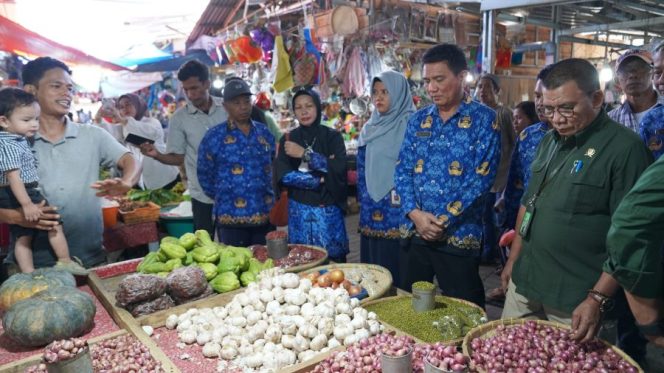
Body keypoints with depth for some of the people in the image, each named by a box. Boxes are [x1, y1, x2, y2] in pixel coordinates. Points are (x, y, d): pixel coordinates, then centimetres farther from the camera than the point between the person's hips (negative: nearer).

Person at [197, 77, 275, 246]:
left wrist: (268, 196, 13)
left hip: (265, 216, 4)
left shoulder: (264, 132, 7)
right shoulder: (214, 137, -4)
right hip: (231, 218, -3)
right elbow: (205, 176, 2)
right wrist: (224, 198, 6)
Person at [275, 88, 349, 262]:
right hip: (299, 211, 2)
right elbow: (283, 176, -8)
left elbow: (339, 169, -16)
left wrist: (305, 154, -18)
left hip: (328, 211, -1)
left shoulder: (332, 136, 0)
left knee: (334, 260, 1)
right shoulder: (288, 139, 4)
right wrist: (319, 179, -14)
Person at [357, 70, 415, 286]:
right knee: (372, 266, 12)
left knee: (398, 270, -1)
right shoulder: (369, 128, 15)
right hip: (371, 211, 7)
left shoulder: (411, 125, -7)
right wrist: (363, 199, 16)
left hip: (399, 212, -7)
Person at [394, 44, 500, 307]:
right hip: (414, 231, 5)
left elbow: (482, 178, -11)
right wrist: (415, 214, -10)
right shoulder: (418, 119, 9)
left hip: (458, 235, -4)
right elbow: (402, 170, 5)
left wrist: (443, 221, -14)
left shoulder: (484, 120, -4)